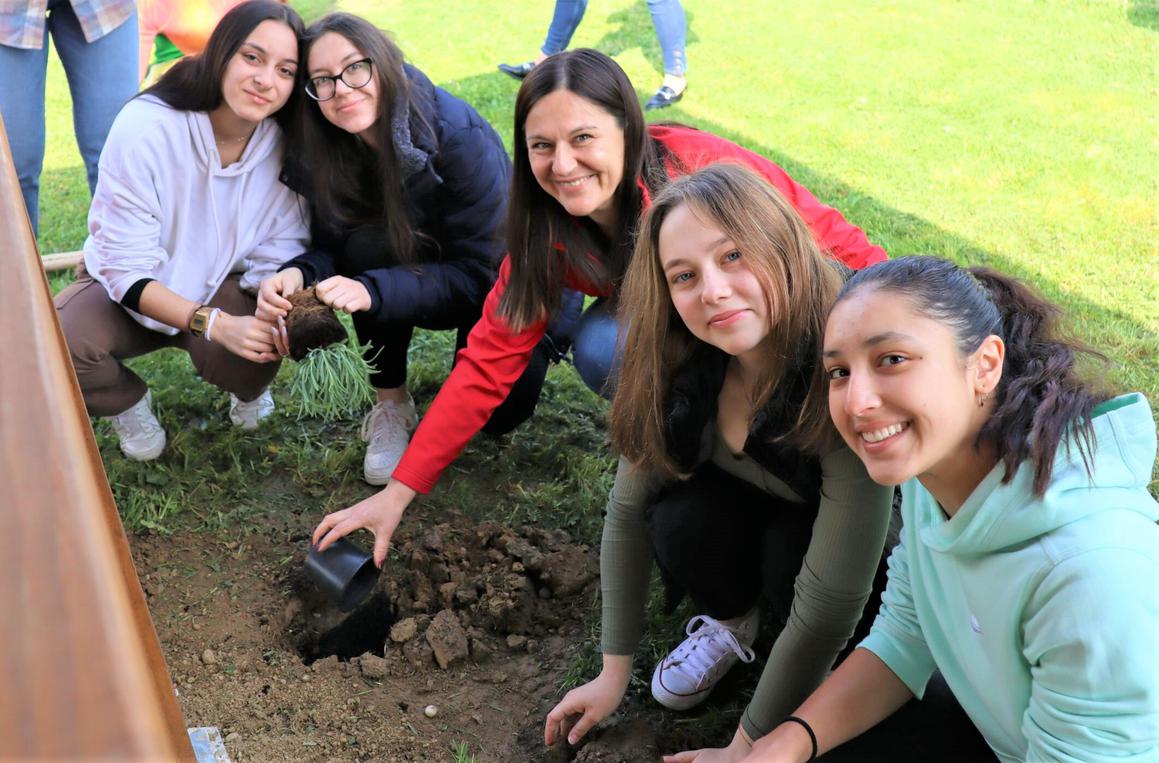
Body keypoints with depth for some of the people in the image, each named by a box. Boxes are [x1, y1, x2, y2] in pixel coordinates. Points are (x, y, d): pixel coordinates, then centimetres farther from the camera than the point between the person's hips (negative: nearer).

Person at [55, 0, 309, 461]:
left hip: (225, 289, 1)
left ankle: (245, 388, 8)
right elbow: (126, 269, -26)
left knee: (263, 339, -32)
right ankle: (128, 402, 5)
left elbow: (280, 252, -14)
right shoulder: (144, 129, -28)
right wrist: (214, 323, -38)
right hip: (128, 292, -1)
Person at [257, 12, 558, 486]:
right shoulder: (327, 153, -15)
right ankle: (391, 408, -10)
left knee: (499, 408, -26)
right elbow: (330, 247, -10)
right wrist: (298, 274, -35)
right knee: (366, 245, -30)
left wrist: (373, 290, -43)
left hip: (494, 287, -3)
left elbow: (479, 272, -30)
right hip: (419, 277, 4)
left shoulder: (460, 136, -30)